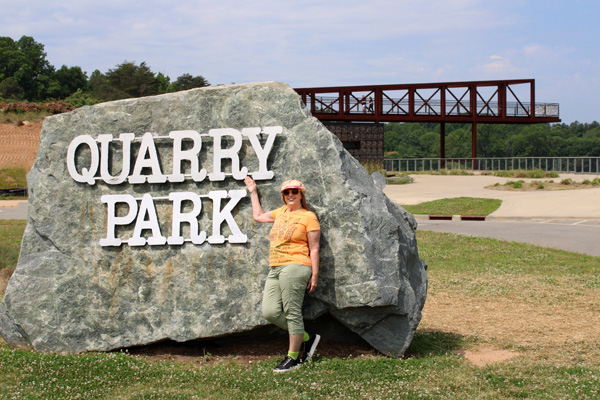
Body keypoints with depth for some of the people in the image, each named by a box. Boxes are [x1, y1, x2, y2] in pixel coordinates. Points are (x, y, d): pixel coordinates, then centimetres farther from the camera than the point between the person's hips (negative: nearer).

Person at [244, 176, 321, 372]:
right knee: (270, 312, -1)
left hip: (295, 267, -8)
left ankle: (293, 357, 5)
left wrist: (314, 275, -7)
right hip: (275, 269, 8)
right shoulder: (281, 212, 20)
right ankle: (306, 338, 16)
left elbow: (314, 248, -2)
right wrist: (253, 192, 40)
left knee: (292, 312, -6)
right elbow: (258, 216, 38)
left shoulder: (308, 216, 1)